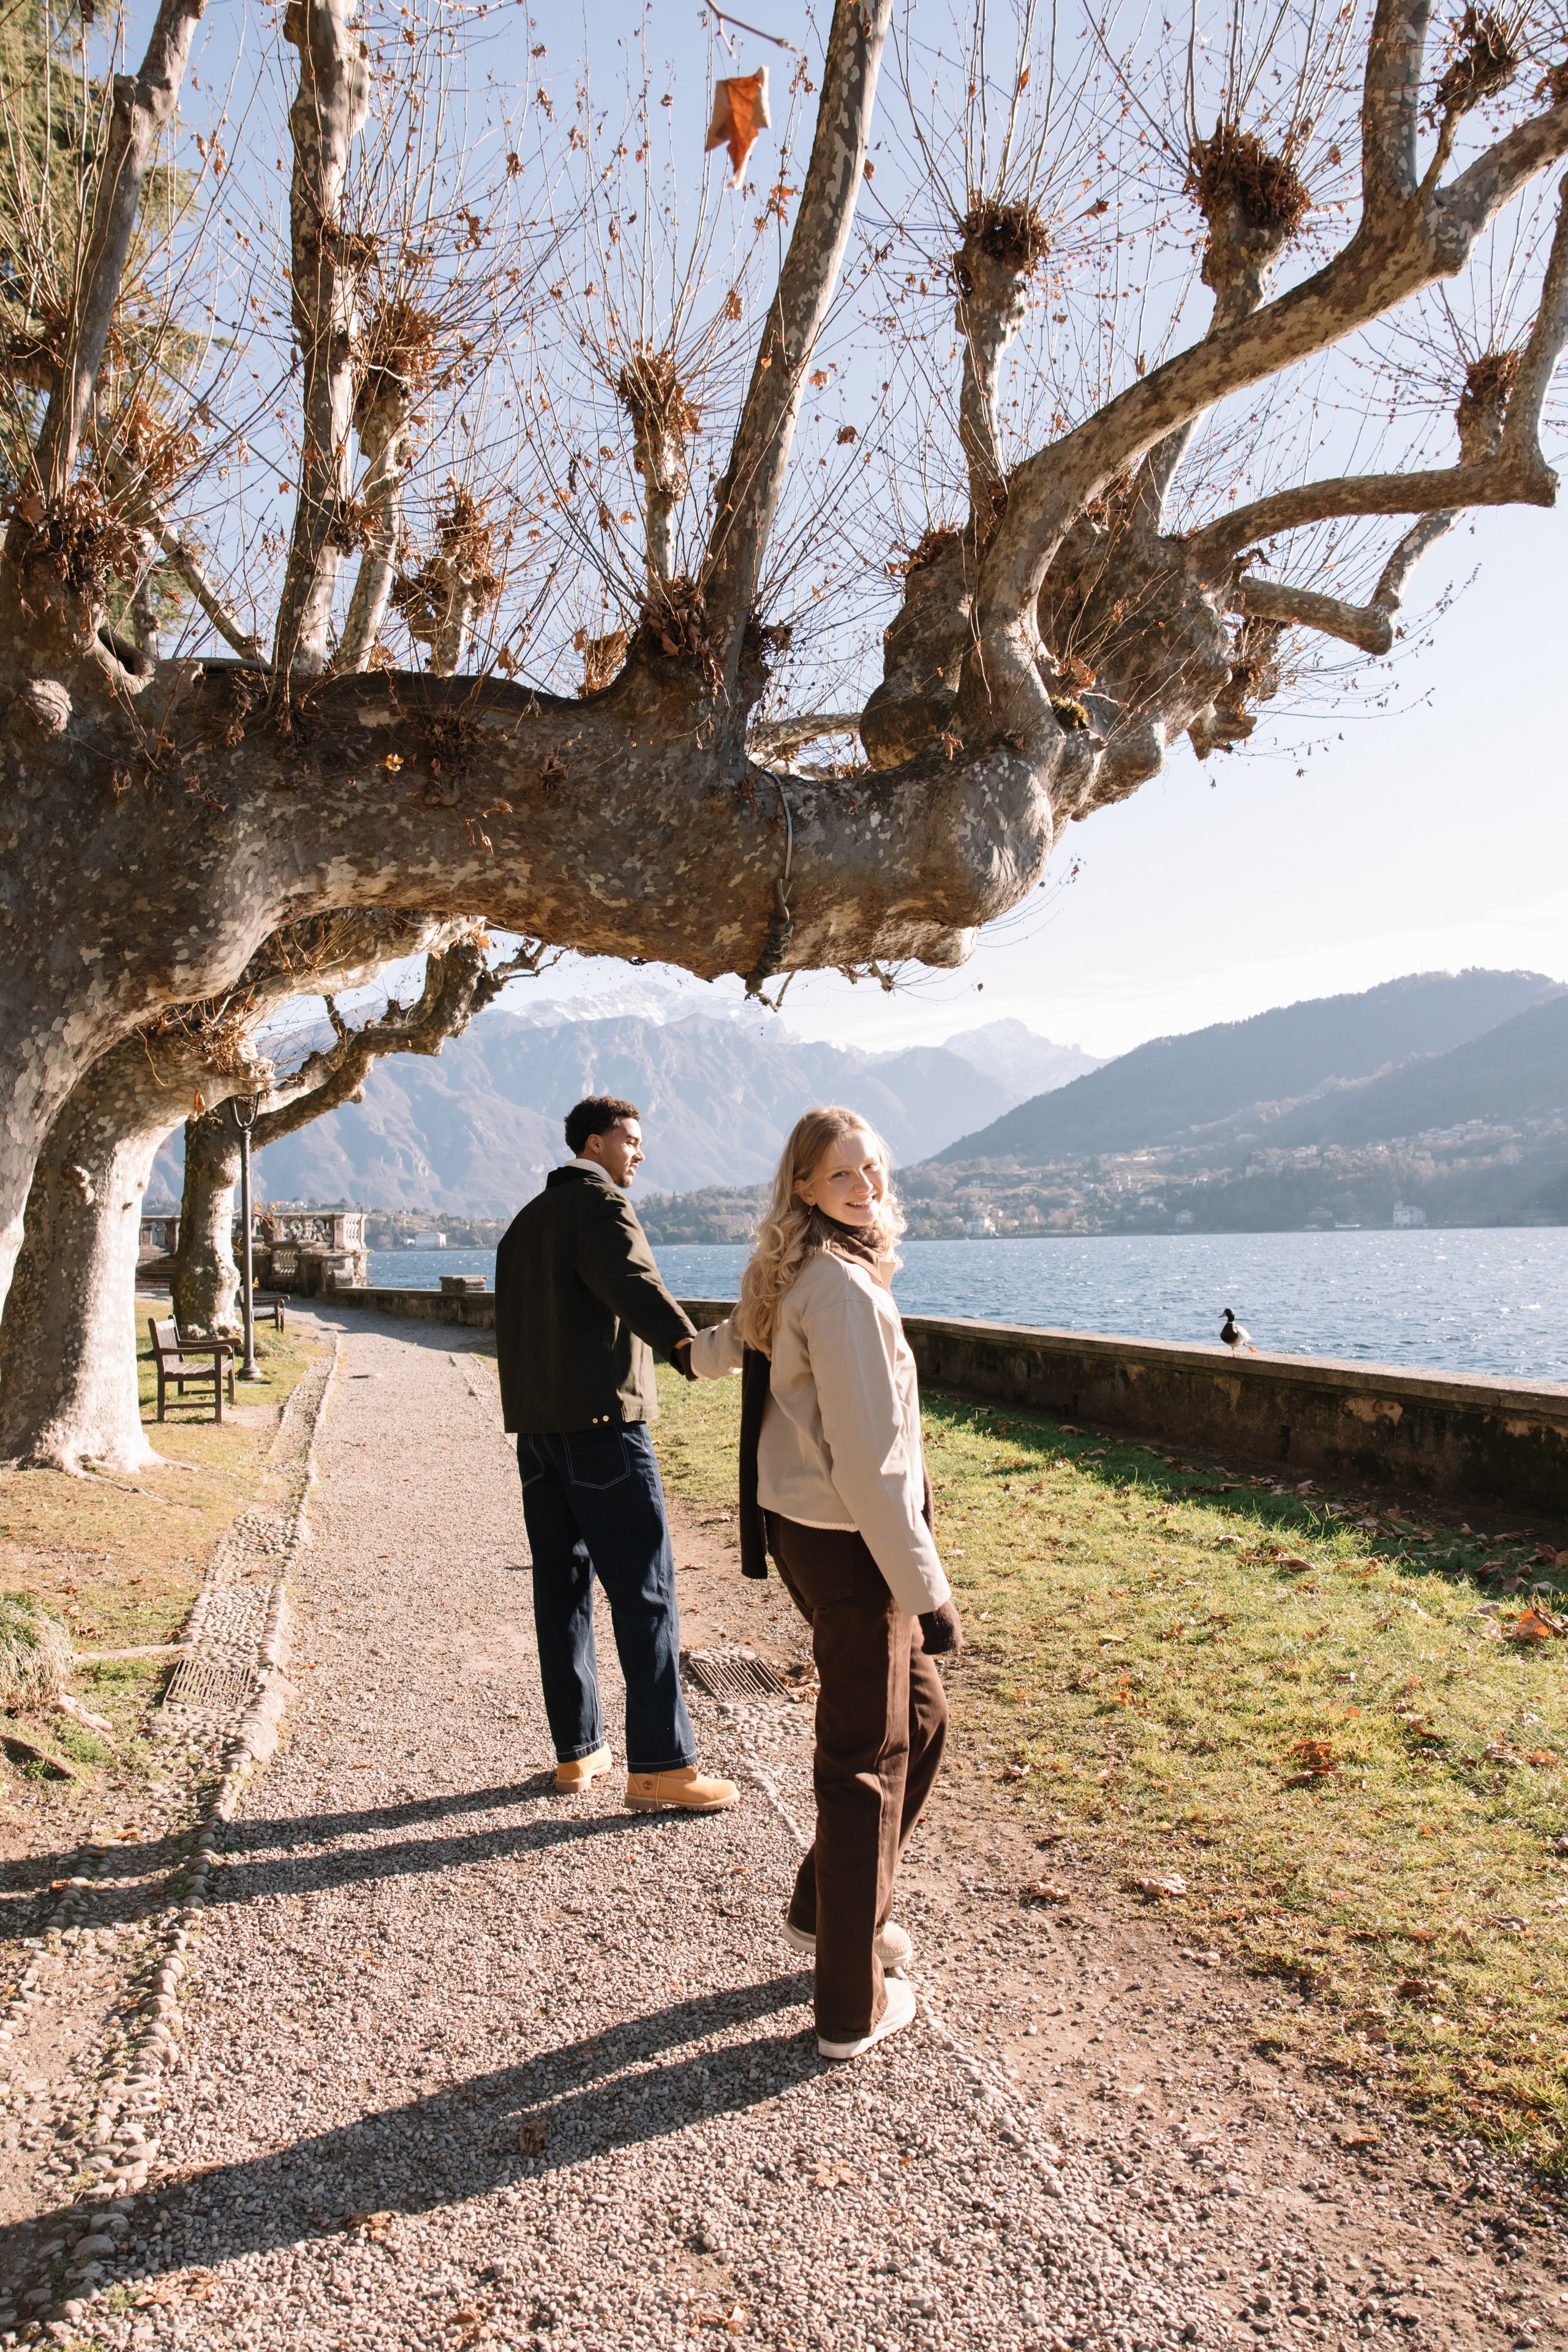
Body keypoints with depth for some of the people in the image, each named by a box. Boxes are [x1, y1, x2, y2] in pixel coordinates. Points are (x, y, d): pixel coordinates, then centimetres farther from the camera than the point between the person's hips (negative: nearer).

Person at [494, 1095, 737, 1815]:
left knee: (560, 1586, 13)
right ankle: (659, 1766, -5)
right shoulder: (599, 1202, -7)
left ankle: (577, 1749, 21)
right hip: (601, 1419, -9)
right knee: (644, 1591, -6)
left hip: (536, 1426, 9)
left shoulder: (526, 1221, 22)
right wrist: (683, 1343, -43)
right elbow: (629, 1281, -28)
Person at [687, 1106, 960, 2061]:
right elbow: (869, 1460, -25)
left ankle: (830, 1907, 36)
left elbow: (746, 1336, 33)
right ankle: (855, 2009, 18)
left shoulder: (799, 1275, 10)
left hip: (814, 1528, 9)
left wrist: (708, 1350, 57)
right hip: (848, 1543, -9)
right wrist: (928, 1593, -21)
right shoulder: (842, 1286, -21)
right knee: (866, 1764, 3)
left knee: (919, 1717, 21)